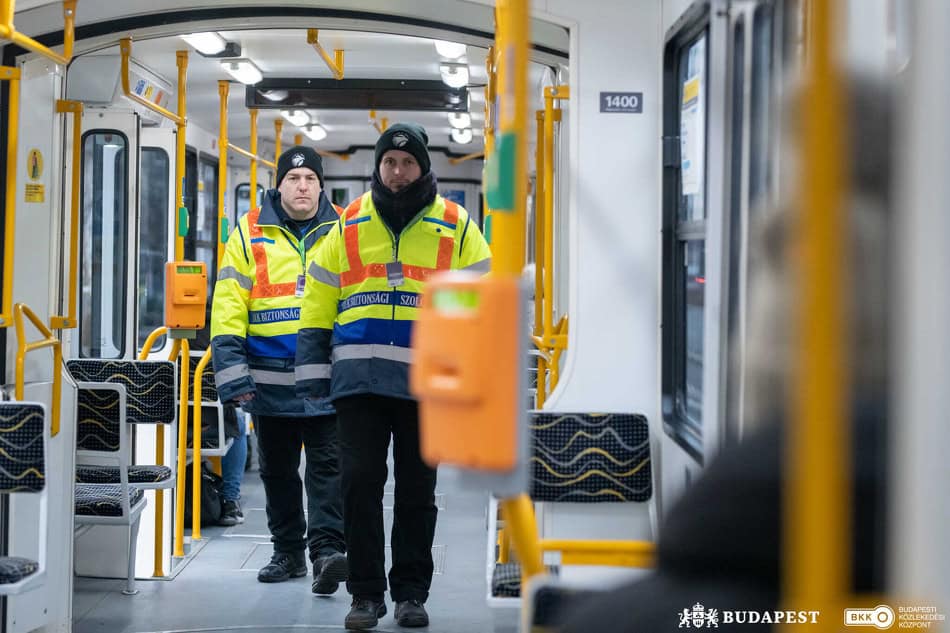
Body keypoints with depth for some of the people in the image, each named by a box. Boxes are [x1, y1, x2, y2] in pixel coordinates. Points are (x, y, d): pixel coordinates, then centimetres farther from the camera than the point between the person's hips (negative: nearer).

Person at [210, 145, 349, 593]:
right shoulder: (250, 233, 5)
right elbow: (229, 304, 1)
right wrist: (231, 369, -7)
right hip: (270, 379, 2)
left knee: (328, 467, -8)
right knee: (277, 470, 12)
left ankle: (326, 550, -11)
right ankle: (288, 552, 23)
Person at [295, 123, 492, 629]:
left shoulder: (456, 227, 6)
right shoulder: (348, 226, 10)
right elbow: (318, 300, 12)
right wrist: (312, 369, 6)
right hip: (358, 376, 1)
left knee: (417, 490, 7)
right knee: (360, 484, -1)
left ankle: (411, 592, 19)